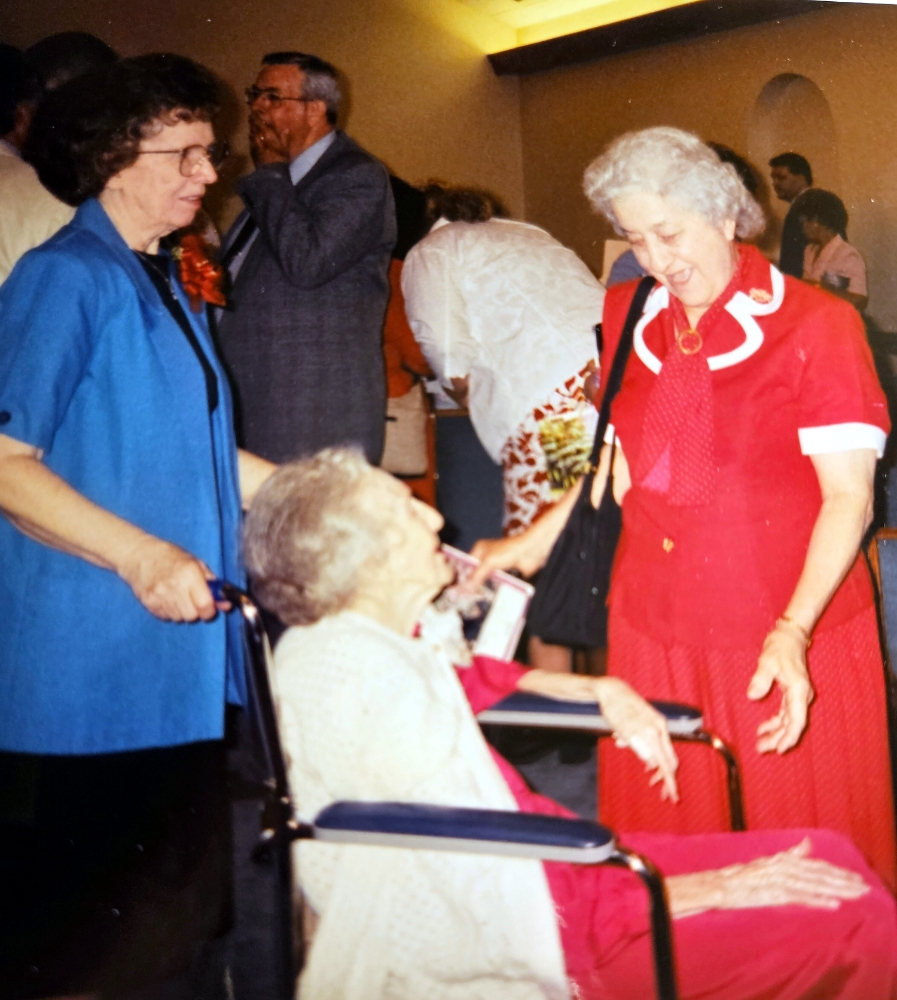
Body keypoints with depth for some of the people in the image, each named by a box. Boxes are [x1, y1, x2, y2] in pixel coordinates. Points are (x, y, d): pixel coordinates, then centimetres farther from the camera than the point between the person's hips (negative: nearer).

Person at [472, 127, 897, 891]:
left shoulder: (815, 326, -9)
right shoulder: (629, 320, 8)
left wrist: (792, 632, -24)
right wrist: (536, 542, 8)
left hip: (789, 637, -4)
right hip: (655, 631, 4)